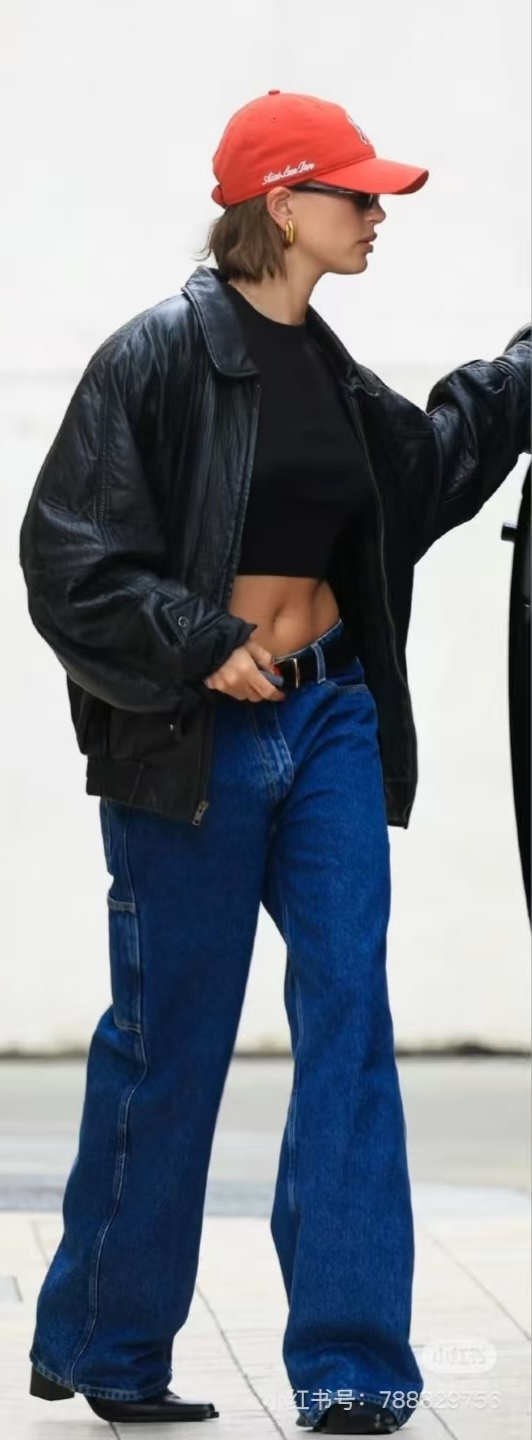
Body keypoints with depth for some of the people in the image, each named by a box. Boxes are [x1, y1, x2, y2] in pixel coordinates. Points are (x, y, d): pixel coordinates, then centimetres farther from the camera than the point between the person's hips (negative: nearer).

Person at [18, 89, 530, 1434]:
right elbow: (69, 552, -14)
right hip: (194, 738, -6)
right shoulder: (160, 354, -12)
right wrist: (201, 649, -20)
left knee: (348, 1010, -2)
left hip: (329, 719, 6)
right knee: (170, 1038, 3)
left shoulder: (330, 370, 10)